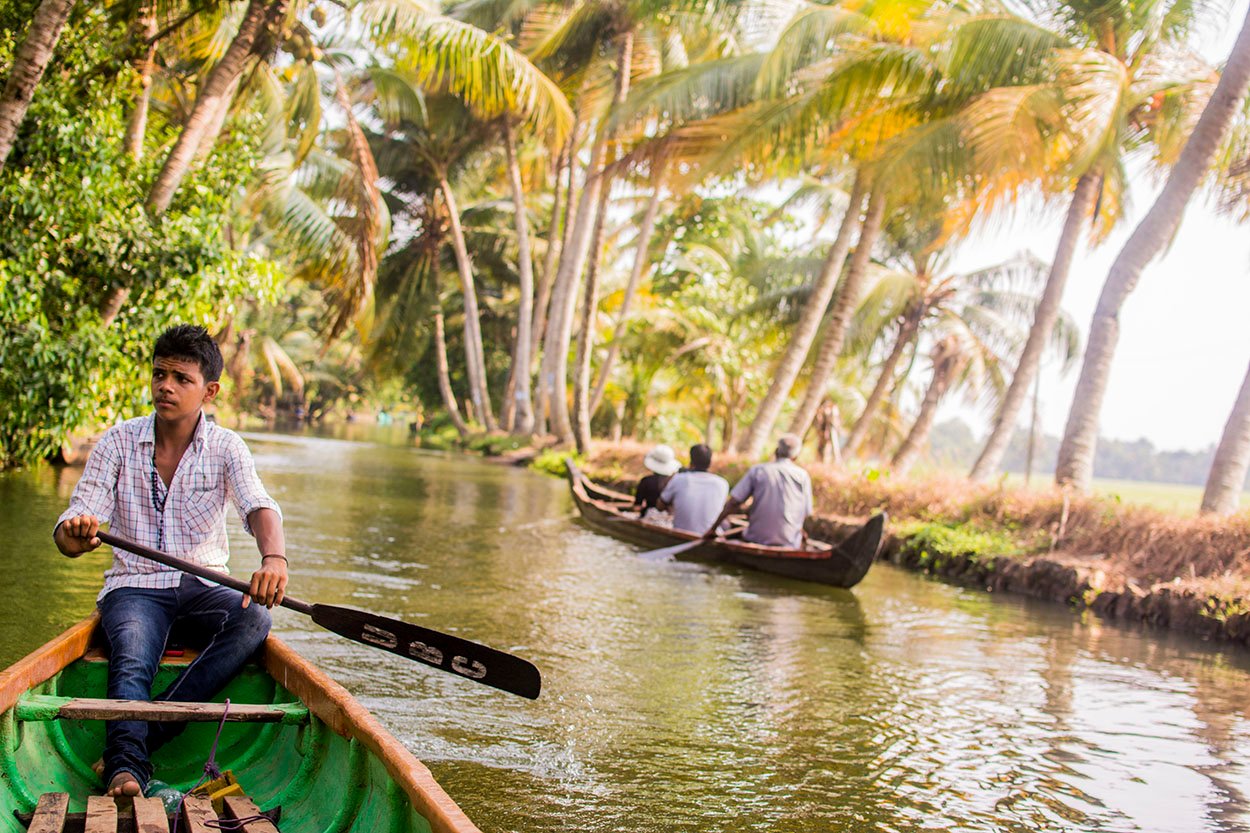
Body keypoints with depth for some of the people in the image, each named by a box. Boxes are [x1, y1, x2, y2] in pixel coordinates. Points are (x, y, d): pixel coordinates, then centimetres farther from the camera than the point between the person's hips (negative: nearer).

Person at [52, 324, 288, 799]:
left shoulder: (226, 448, 1)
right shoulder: (118, 443, 0)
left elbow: (259, 508, -18)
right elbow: (69, 536, -6)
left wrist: (274, 557, -43)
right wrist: (75, 534, -34)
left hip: (204, 588, 1)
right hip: (135, 586, 0)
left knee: (254, 619, -30)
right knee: (131, 662, -31)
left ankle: (142, 736, -32)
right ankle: (126, 769, -47)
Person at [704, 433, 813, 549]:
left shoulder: (757, 471, 1)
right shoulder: (803, 476, 2)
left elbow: (733, 502, -4)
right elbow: (805, 514, 5)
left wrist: (713, 528, 2)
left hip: (756, 539, 0)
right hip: (789, 544, 0)